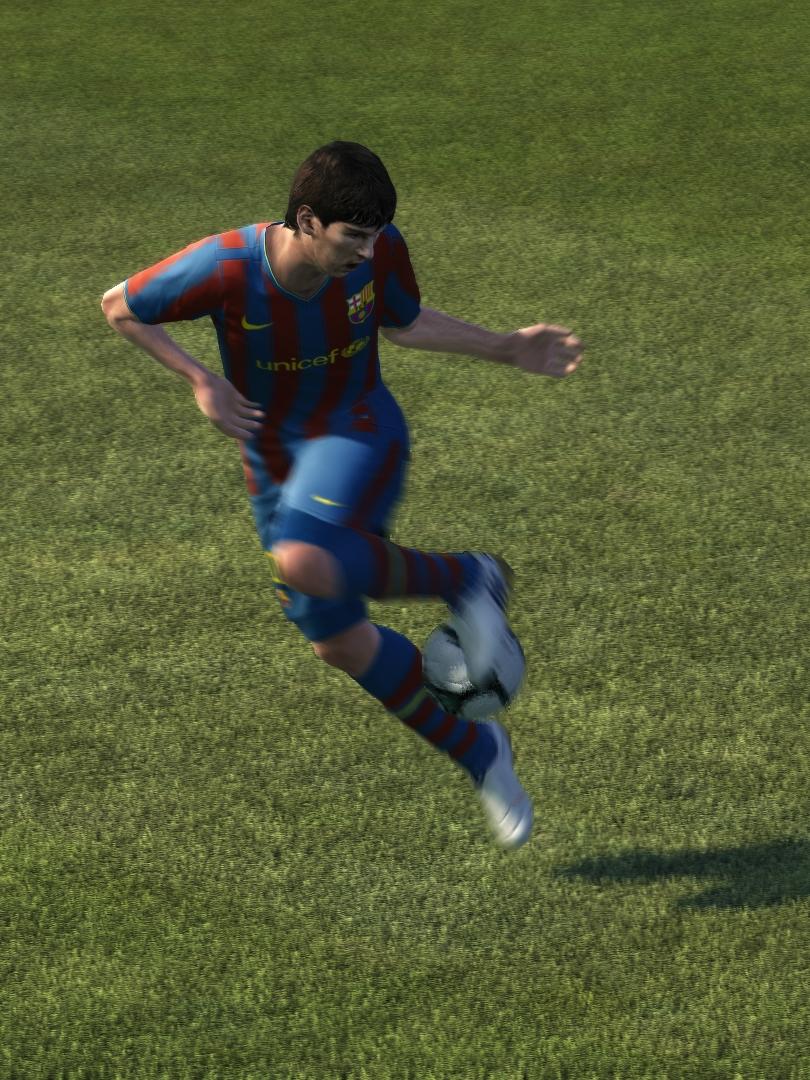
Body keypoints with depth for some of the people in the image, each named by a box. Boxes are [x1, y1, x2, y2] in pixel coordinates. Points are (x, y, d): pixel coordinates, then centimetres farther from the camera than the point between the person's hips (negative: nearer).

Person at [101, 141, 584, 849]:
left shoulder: (380, 251, -17)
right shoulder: (227, 266, -24)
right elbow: (120, 308, -8)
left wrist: (508, 350, 2)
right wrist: (200, 380, -17)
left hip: (356, 433, -2)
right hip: (273, 461, 2)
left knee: (305, 562, -35)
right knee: (339, 642, 6)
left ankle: (467, 579, -13)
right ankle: (480, 753, 24)